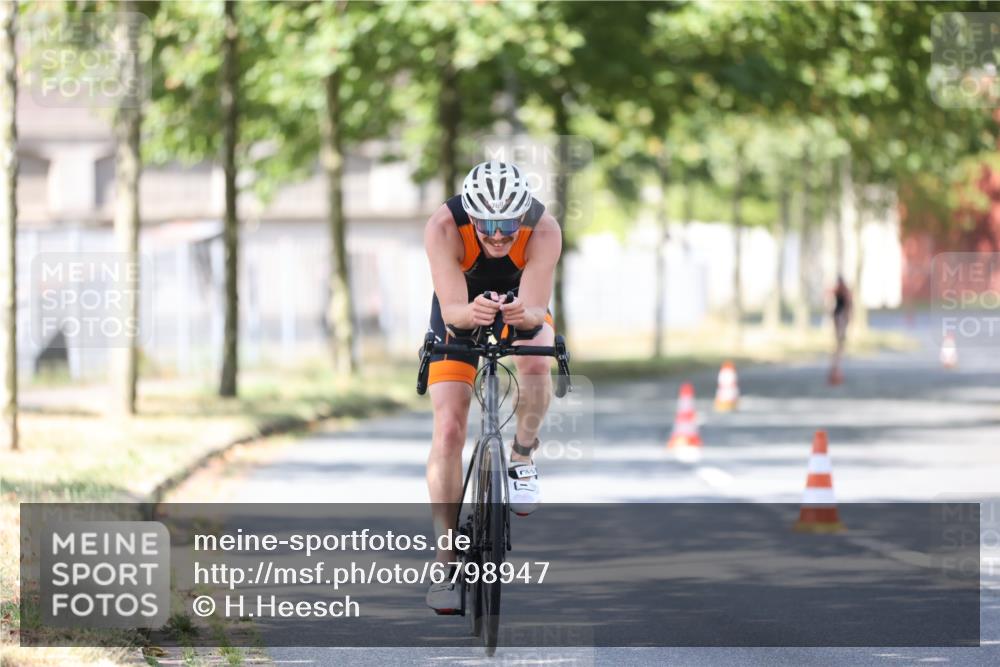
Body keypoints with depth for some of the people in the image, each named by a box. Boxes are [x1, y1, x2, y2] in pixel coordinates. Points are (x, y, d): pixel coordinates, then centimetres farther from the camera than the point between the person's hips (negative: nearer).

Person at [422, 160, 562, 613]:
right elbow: (451, 309, -40)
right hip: (461, 313, 0)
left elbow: (535, 310, -38)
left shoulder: (544, 231, -33)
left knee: (536, 360, -35)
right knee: (448, 430, -14)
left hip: (520, 308, 1)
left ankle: (522, 458, -8)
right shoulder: (443, 228, -35)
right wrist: (471, 312, -63)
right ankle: (447, 556, -9)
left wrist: (524, 314, -61)